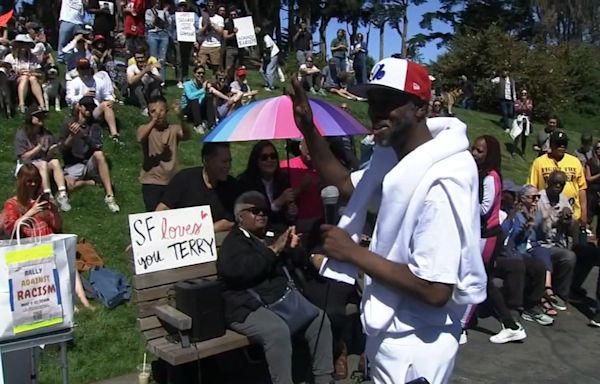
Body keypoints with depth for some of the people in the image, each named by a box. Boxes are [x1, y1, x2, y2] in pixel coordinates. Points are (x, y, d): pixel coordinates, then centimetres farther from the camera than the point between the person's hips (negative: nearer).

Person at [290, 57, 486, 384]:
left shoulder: (439, 183, -30)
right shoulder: (392, 156, 0)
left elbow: (436, 290, -31)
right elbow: (347, 185, 13)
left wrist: (354, 252, -24)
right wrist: (308, 130, 0)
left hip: (413, 346, -9)